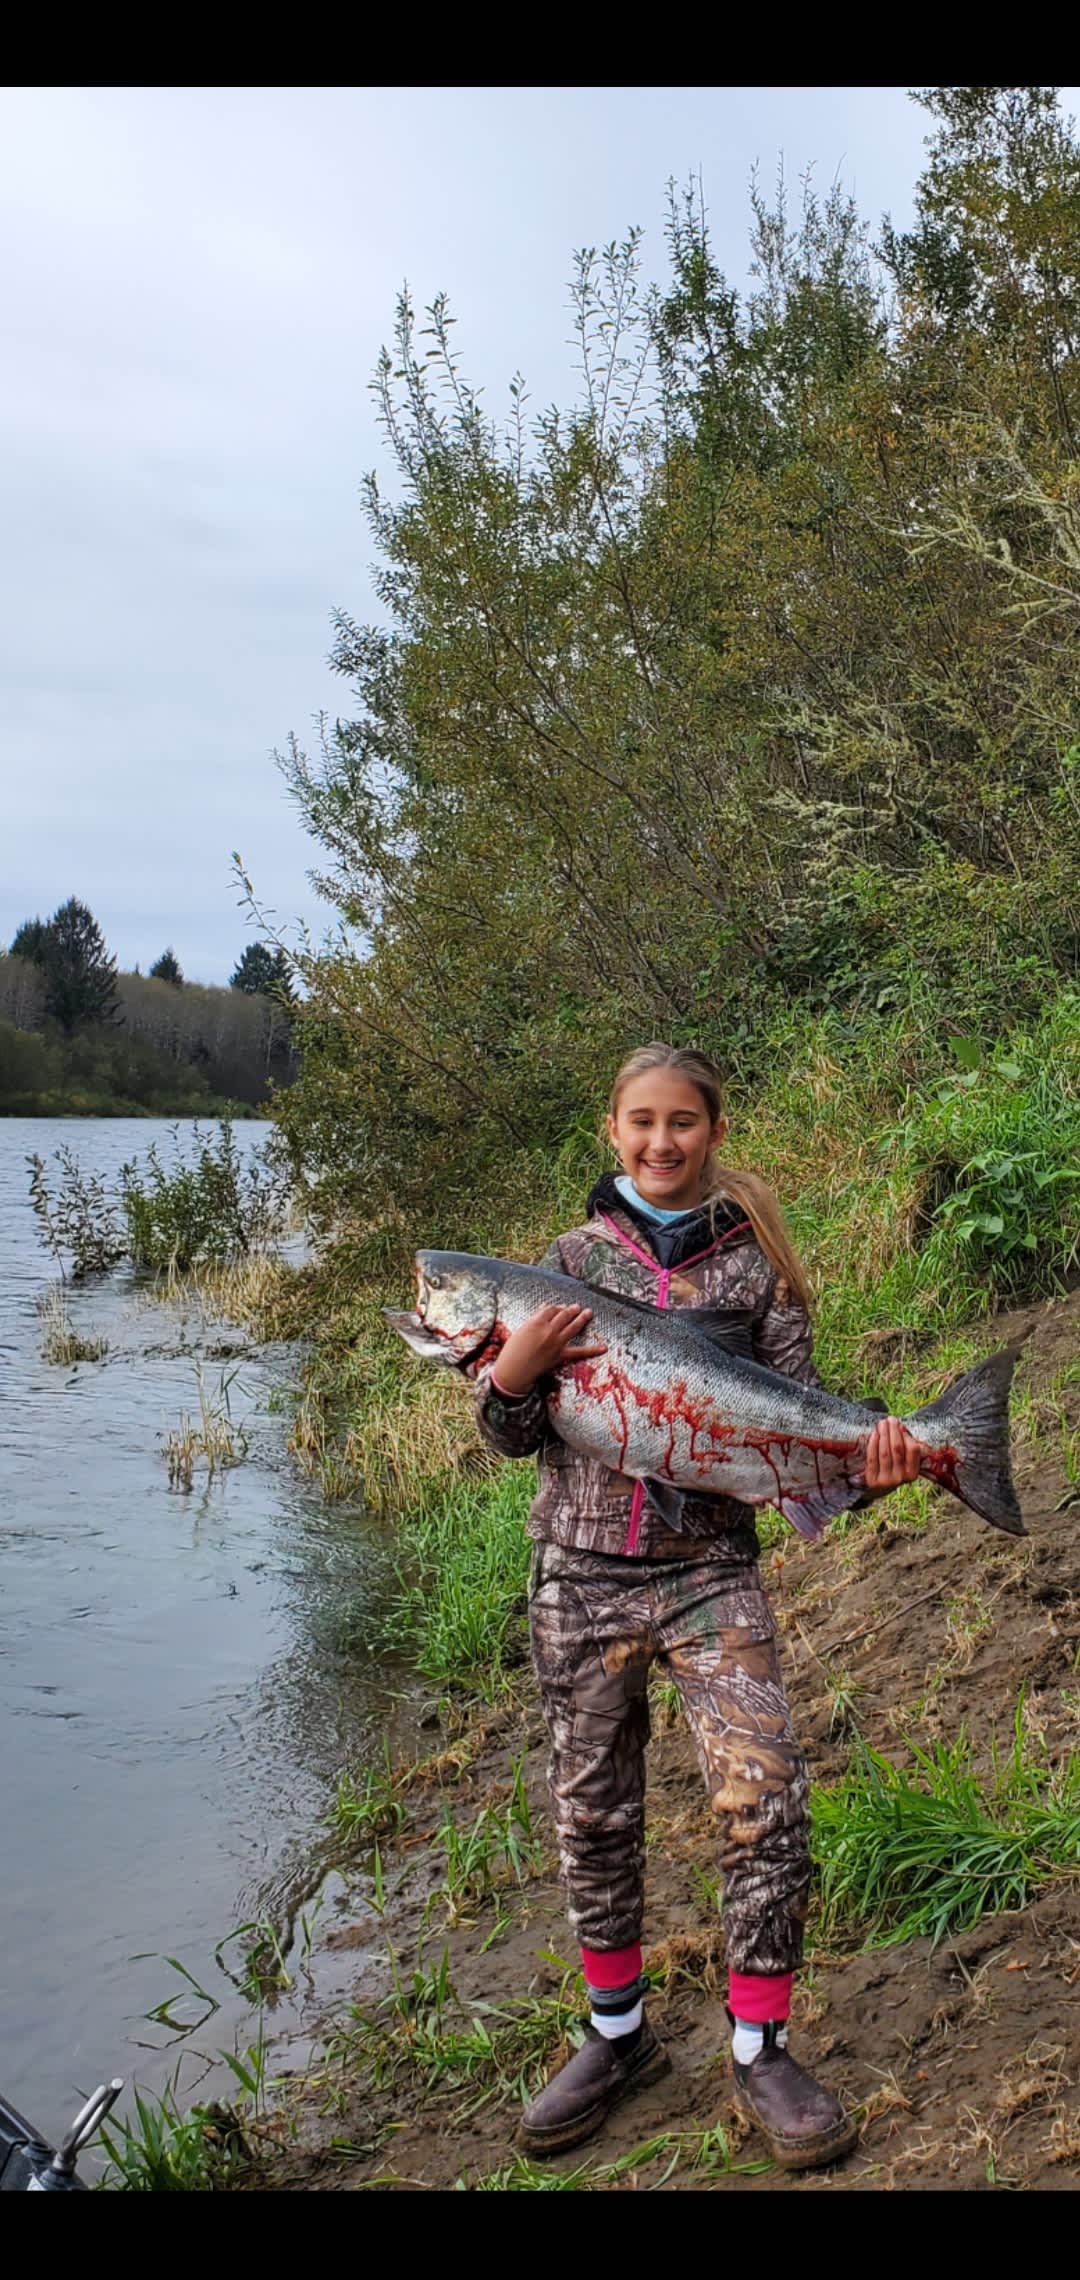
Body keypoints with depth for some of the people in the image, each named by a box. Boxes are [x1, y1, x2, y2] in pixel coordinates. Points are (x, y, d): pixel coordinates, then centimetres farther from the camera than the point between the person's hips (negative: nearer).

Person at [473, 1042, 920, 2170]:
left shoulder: (752, 1262, 1)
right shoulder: (574, 1255, 4)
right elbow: (514, 1435, 5)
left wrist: (863, 1469, -18)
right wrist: (512, 1371, -16)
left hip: (709, 1568, -1)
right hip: (581, 1569, 2)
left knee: (765, 1795, -12)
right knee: (594, 1813, 11)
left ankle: (759, 2049, 8)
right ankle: (617, 2036, 30)